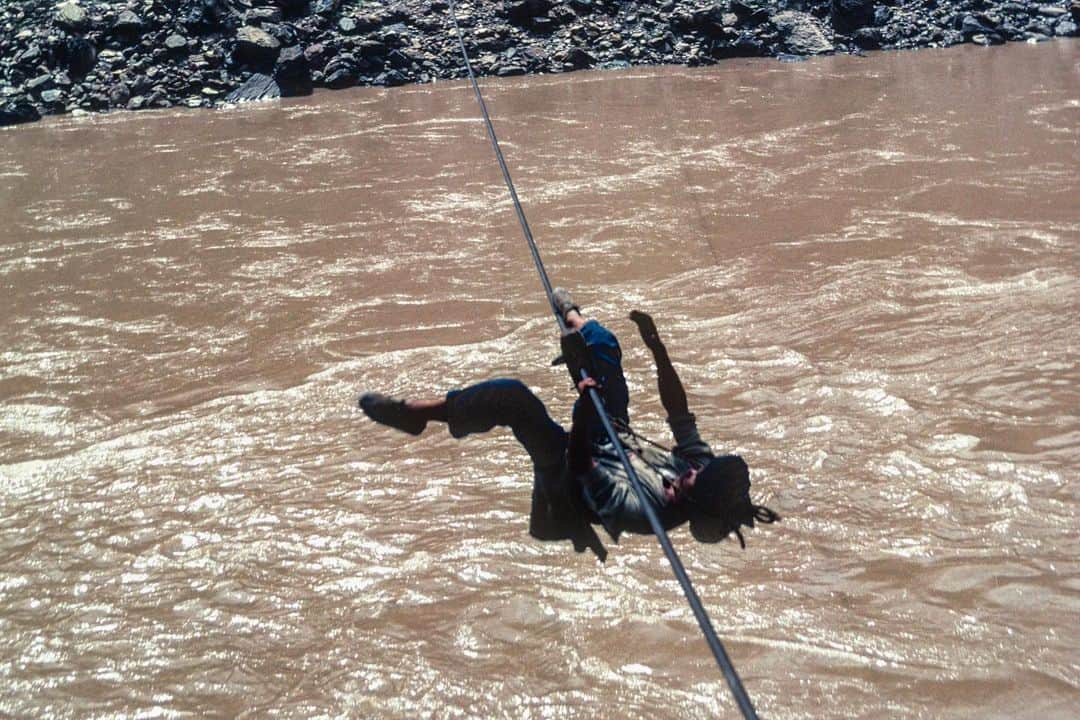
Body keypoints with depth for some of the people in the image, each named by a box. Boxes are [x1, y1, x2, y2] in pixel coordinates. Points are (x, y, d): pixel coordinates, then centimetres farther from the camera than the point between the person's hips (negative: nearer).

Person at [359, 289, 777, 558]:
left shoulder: (640, 509, -42)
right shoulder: (703, 467, -24)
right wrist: (657, 349, -18)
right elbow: (680, 414, -13)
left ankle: (415, 413, -2)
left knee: (513, 396, -25)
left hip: (567, 484, -7)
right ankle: (572, 317, 50)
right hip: (618, 441, 7)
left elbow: (578, 470, -36)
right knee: (603, 343, 12)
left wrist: (582, 409, -43)